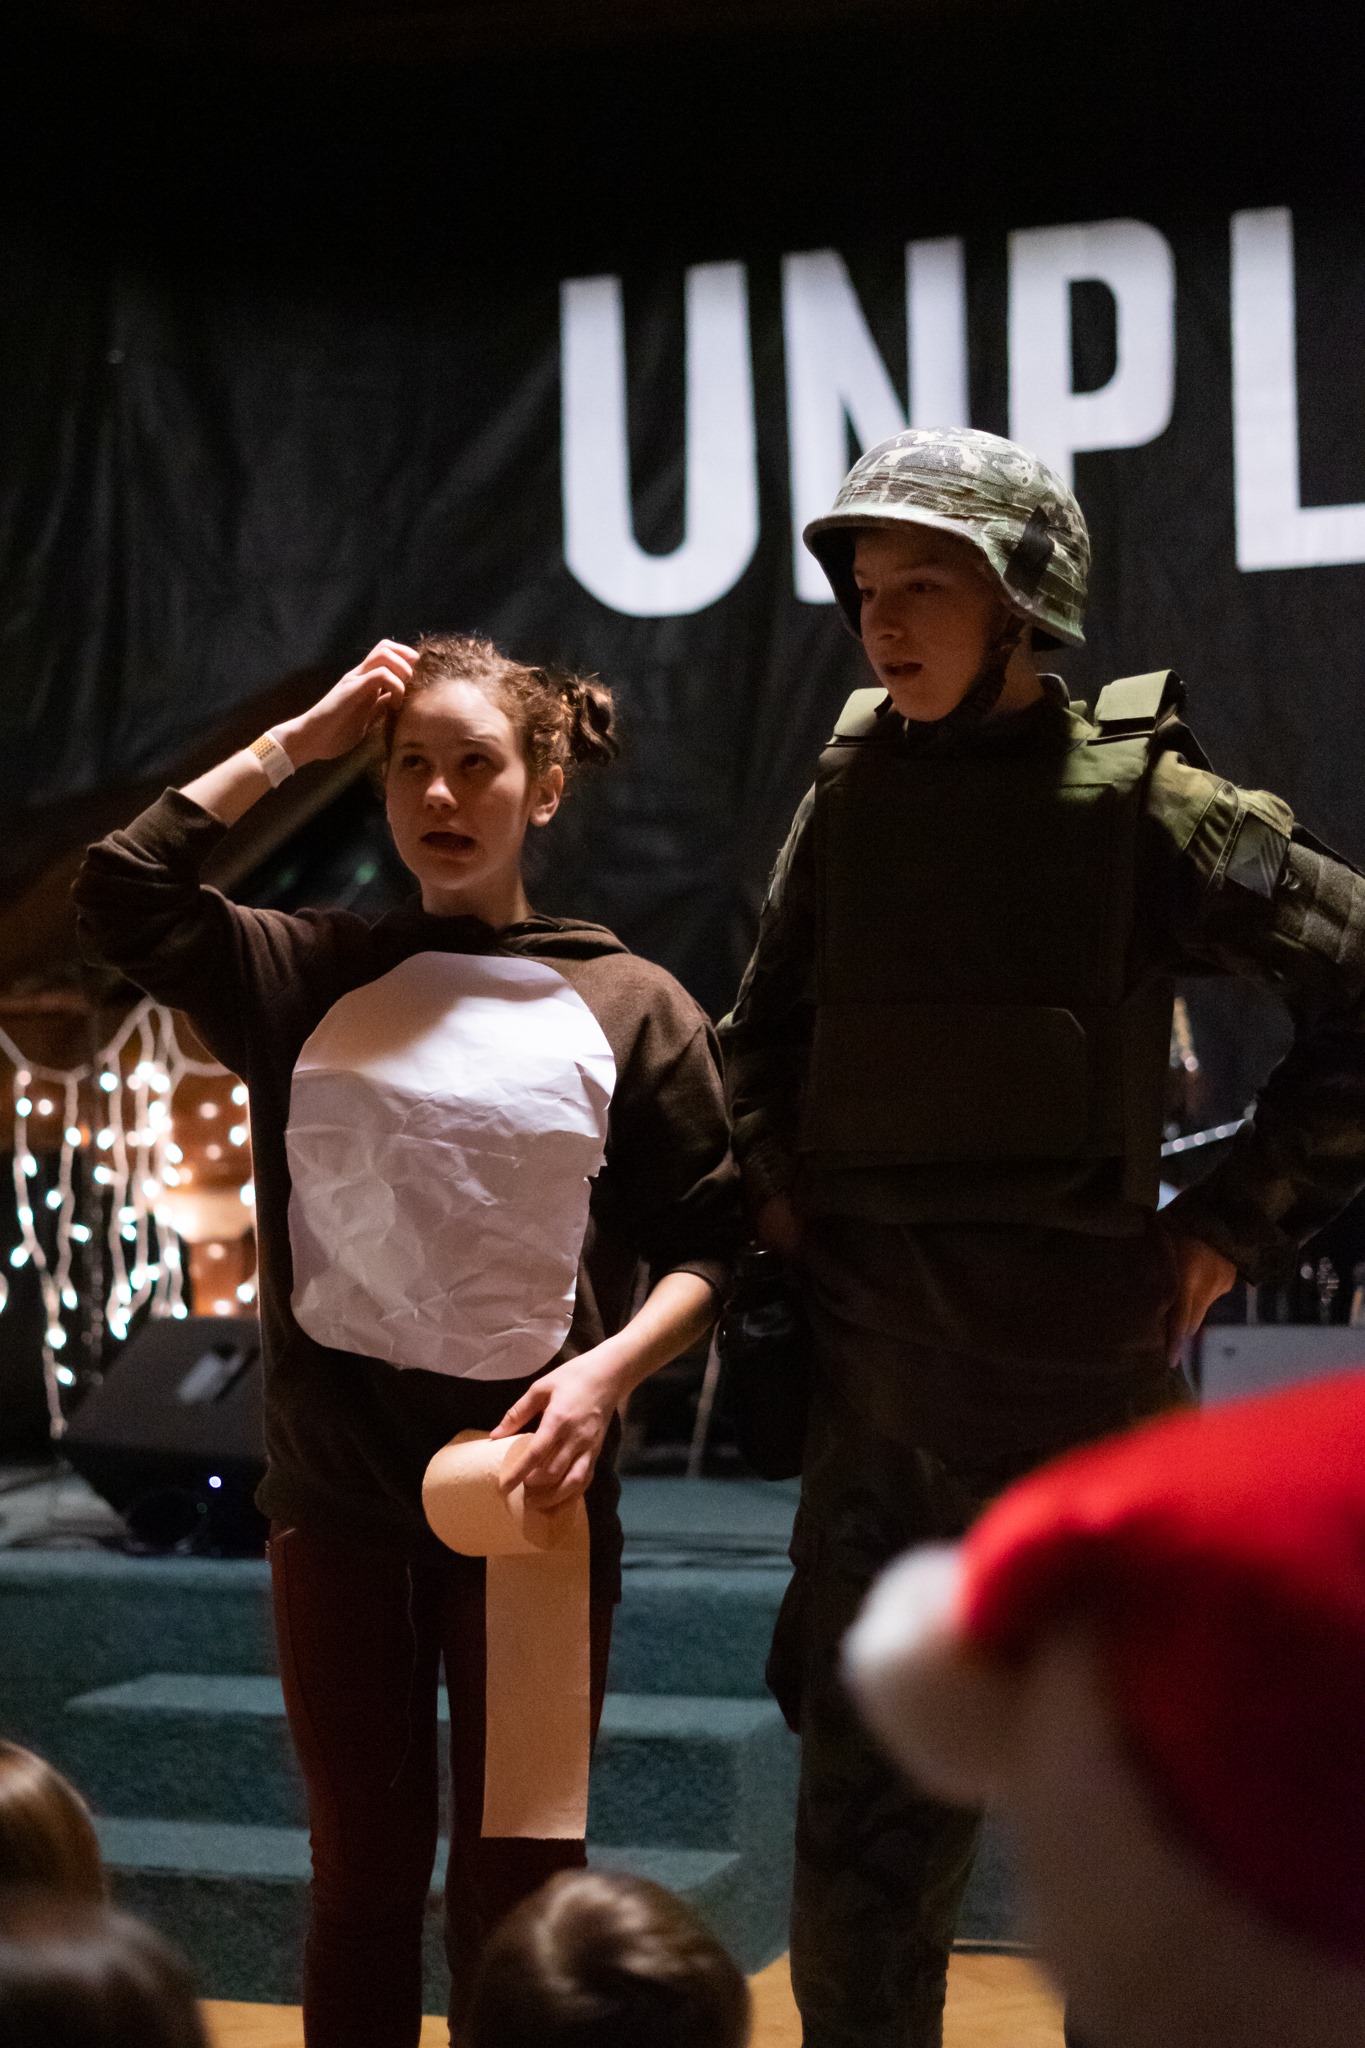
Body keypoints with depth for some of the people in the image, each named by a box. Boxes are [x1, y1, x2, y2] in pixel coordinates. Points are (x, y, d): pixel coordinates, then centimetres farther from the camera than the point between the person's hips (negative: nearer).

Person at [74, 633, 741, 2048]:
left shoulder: (628, 1007, 2)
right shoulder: (309, 976, 7)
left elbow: (712, 1240, 1)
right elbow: (120, 899, -7)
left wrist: (610, 1369, -16)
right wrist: (296, 742, -2)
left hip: (530, 1476, -1)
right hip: (334, 1481, 1)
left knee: (515, 1882, 7)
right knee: (362, 1873, 11)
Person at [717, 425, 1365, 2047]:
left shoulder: (1138, 800, -9)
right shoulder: (848, 793, 6)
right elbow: (765, 1033, 19)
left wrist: (1234, 1223, -8)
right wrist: (778, 1199, 7)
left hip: (1075, 1368, -4)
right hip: (871, 1374, 4)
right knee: (864, 1812, 11)